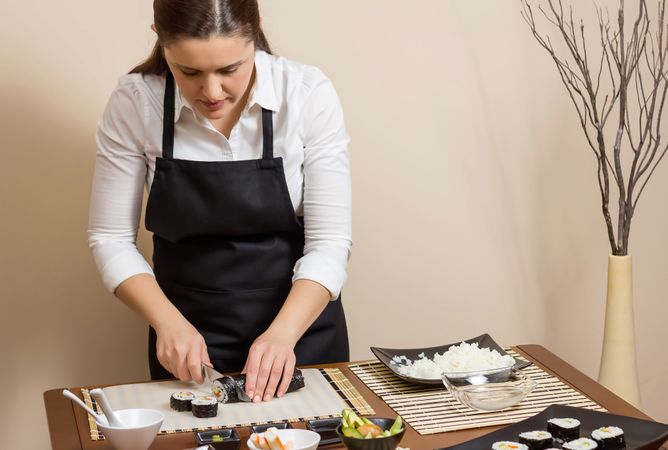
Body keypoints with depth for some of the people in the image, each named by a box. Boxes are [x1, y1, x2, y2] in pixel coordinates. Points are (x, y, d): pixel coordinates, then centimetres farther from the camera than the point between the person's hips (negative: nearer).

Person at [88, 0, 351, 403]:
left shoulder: (309, 95, -18)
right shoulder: (134, 103, -14)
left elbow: (328, 242, -16)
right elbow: (111, 238, -6)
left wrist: (282, 334, -29)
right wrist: (168, 321, -20)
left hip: (299, 323, 0)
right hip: (189, 342, 1)